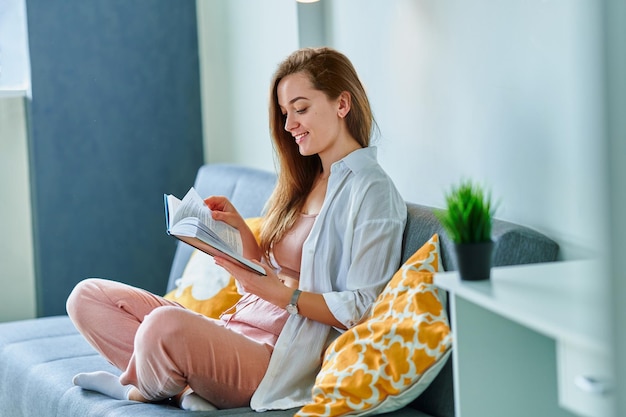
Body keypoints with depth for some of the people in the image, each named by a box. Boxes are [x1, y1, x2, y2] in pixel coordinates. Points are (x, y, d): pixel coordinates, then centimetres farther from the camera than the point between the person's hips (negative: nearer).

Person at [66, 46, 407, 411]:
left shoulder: (371, 190, -8)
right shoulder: (304, 180, 20)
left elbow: (359, 308, -14)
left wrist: (276, 291, -22)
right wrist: (239, 228, 4)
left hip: (280, 357, -9)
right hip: (238, 327, 10)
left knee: (164, 324, -37)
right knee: (88, 296, 2)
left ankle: (138, 389, -2)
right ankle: (184, 389, -12)